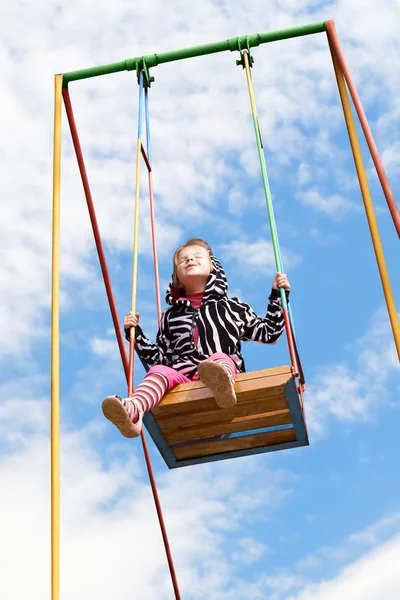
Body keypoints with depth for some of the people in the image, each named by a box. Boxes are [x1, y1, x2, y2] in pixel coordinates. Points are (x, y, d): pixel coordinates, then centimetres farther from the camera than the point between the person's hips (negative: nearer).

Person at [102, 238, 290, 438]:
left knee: (220, 357, -34)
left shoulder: (231, 307, 22)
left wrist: (278, 295, 17)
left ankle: (222, 384, -70)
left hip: (226, 368, -1)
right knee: (160, 370, -30)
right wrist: (135, 333, 15)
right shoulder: (171, 316, 28)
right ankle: (133, 411, -60)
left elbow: (268, 334, 22)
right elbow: (159, 356, 25)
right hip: (182, 379, 1)